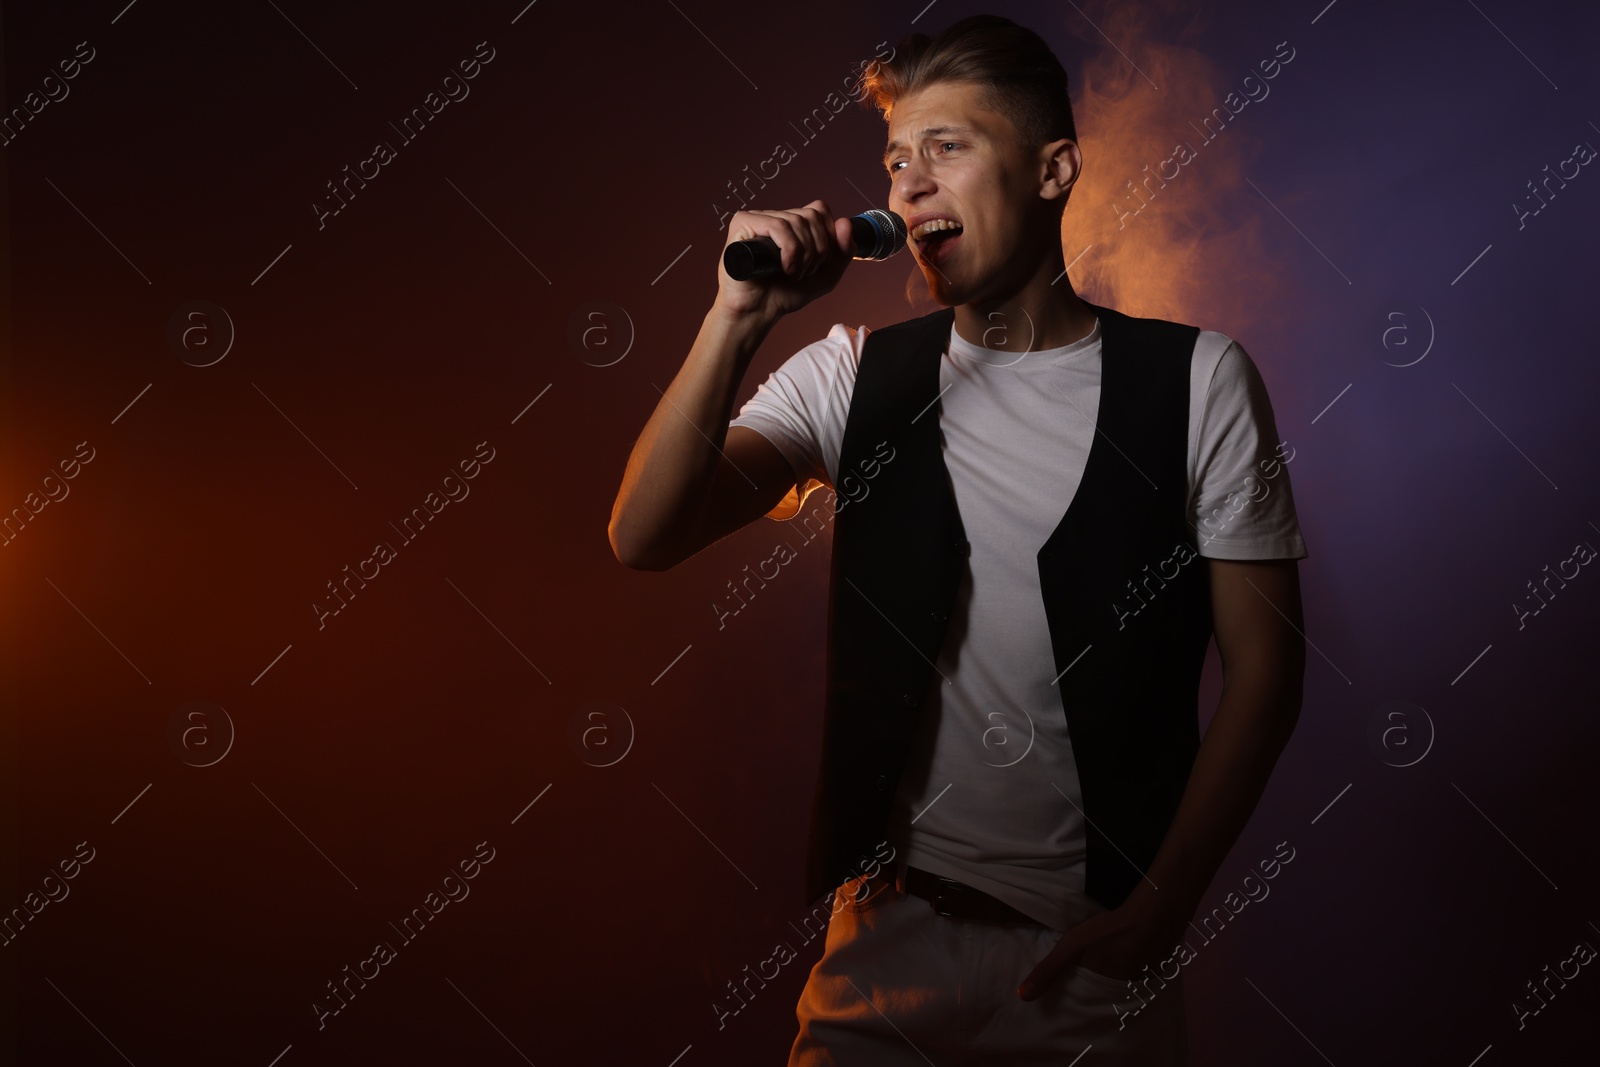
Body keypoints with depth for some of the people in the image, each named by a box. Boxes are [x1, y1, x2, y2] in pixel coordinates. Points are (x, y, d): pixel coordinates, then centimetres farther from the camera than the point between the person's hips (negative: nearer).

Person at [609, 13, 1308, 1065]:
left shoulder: (1198, 379, -4)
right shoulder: (853, 375, 2)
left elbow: (1264, 668, -3)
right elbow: (644, 537, -8)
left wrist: (1153, 919, -8)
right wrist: (738, 317, -18)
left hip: (1096, 945, -1)